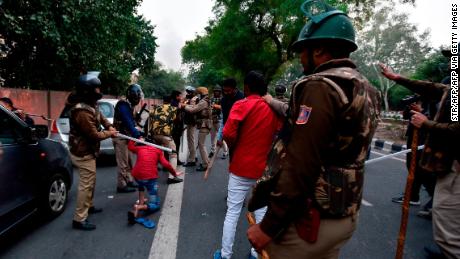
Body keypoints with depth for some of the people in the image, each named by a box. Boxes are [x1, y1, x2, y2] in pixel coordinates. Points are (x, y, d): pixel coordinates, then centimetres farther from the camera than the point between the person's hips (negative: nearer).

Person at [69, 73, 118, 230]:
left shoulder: (90, 105, 4)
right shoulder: (83, 112, -28)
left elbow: (99, 116, 22)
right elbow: (94, 135, -24)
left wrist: (109, 126, 5)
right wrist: (109, 134, -7)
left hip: (87, 151, 11)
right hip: (83, 154, -11)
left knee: (91, 182, 23)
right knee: (86, 185, -4)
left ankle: (88, 206, 41)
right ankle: (79, 219, 6)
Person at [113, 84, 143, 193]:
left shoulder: (128, 105, 12)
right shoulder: (123, 105, -18)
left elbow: (131, 122, 12)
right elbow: (128, 123, -26)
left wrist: (139, 132, 1)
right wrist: (137, 135, -28)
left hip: (125, 136, 10)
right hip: (120, 137, -10)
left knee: (128, 161, 16)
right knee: (123, 163, -3)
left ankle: (129, 181, 27)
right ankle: (121, 185, 7)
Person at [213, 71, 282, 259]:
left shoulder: (242, 105, -10)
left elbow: (228, 133, -20)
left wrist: (234, 147, -1)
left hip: (241, 167, -3)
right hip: (265, 168, 4)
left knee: (232, 213, 8)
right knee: (262, 212, 14)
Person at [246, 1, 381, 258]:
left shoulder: (320, 86, -20)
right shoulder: (367, 91, 8)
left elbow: (300, 166, -26)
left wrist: (268, 226, -18)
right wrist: (275, 103, 31)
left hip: (309, 220, -9)